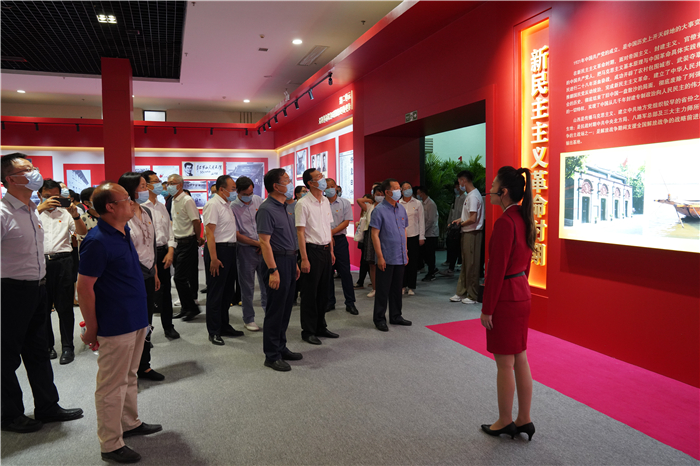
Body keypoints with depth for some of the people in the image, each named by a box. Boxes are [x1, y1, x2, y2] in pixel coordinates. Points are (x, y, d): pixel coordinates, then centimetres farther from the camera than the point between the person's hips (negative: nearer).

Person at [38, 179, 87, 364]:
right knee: (43, 306, 8)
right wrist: (41, 208, -18)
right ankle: (47, 345, 22)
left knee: (64, 306, 2)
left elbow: (83, 232, 1)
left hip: (63, 261, 0)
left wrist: (75, 215, -15)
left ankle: (67, 347, 10)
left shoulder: (66, 213, 10)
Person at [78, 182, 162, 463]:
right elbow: (84, 289, -20)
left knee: (129, 378, 22)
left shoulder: (123, 232, 7)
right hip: (115, 325, -9)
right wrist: (91, 330, -14)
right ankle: (110, 445, 20)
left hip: (135, 320, 9)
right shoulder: (97, 241, -21)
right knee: (112, 385, 6)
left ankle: (130, 423, 40)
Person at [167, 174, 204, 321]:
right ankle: (186, 308, 20)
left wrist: (198, 239, -6)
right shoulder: (174, 201, 14)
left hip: (188, 243, -8)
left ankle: (192, 307, 4)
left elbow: (196, 221, -16)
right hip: (179, 242, 8)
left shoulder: (187, 201, -14)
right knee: (187, 278, 12)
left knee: (180, 277, -8)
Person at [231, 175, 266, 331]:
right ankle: (248, 319, 18)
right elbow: (236, 234, -9)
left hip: (264, 248, 3)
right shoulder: (232, 207, -8)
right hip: (246, 249, -3)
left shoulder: (258, 200, 4)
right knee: (247, 286, 5)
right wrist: (256, 243, -11)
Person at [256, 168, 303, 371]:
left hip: (289, 260, 9)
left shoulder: (283, 207, 14)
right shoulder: (266, 209, -15)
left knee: (286, 308, 16)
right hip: (278, 261, -9)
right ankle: (272, 356, 11)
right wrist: (273, 270, -23)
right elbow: (264, 242, -20)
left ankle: (281, 348, 29)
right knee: (275, 310, 0)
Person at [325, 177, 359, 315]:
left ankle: (350, 303, 7)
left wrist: (332, 232, -13)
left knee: (345, 272, -1)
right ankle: (329, 302, 18)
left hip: (340, 240, -1)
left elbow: (346, 222, -3)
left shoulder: (345, 203, 5)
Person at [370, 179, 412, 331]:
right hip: (386, 258, -6)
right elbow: (375, 235, -12)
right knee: (383, 290, 2)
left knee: (397, 288, 15)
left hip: (400, 258, 6)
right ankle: (379, 319, 13)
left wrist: (406, 252, 14)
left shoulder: (401, 209, 11)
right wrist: (380, 257, -16)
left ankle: (395, 316, 28)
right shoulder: (379, 210, -9)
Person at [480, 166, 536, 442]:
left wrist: (487, 309, -14)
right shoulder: (525, 219, 7)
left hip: (505, 298, -9)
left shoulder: (504, 223, -21)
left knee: (505, 365, 6)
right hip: (522, 295, 9)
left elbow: (497, 270, -20)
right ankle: (524, 420, 28)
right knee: (520, 360, 16)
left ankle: (505, 422, 22)